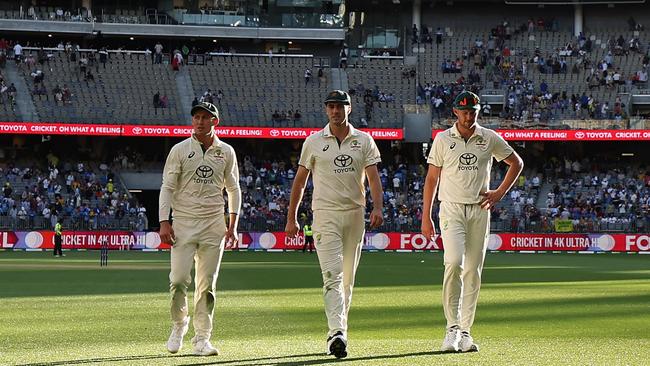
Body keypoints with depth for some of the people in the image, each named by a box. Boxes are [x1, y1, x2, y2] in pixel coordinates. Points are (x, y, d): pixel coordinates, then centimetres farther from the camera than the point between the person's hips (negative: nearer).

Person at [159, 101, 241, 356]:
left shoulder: (226, 152, 9)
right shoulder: (180, 150, 2)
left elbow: (233, 189, 15)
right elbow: (167, 187, 1)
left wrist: (233, 225, 6)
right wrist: (164, 223, -9)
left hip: (214, 225, 2)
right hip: (183, 223, -2)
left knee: (207, 284, 0)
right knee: (179, 279, -10)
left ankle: (202, 338, 5)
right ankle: (179, 324, 14)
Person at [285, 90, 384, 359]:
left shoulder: (364, 141, 7)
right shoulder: (314, 142, 5)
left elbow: (373, 177, 1)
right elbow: (300, 180, 10)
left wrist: (377, 207, -16)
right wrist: (291, 218, 7)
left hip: (355, 214, 3)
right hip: (325, 214, -3)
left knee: (348, 279, 9)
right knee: (332, 275, -16)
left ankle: (339, 331, 20)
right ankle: (337, 333, -27)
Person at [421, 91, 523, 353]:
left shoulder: (490, 139, 5)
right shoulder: (443, 139, 2)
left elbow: (516, 163, 17)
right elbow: (432, 178, 6)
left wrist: (500, 193, 6)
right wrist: (426, 217, 2)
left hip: (479, 211, 2)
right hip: (451, 209, -2)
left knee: (473, 271, 2)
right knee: (454, 262, -21)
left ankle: (464, 332, 9)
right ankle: (452, 326, -17)